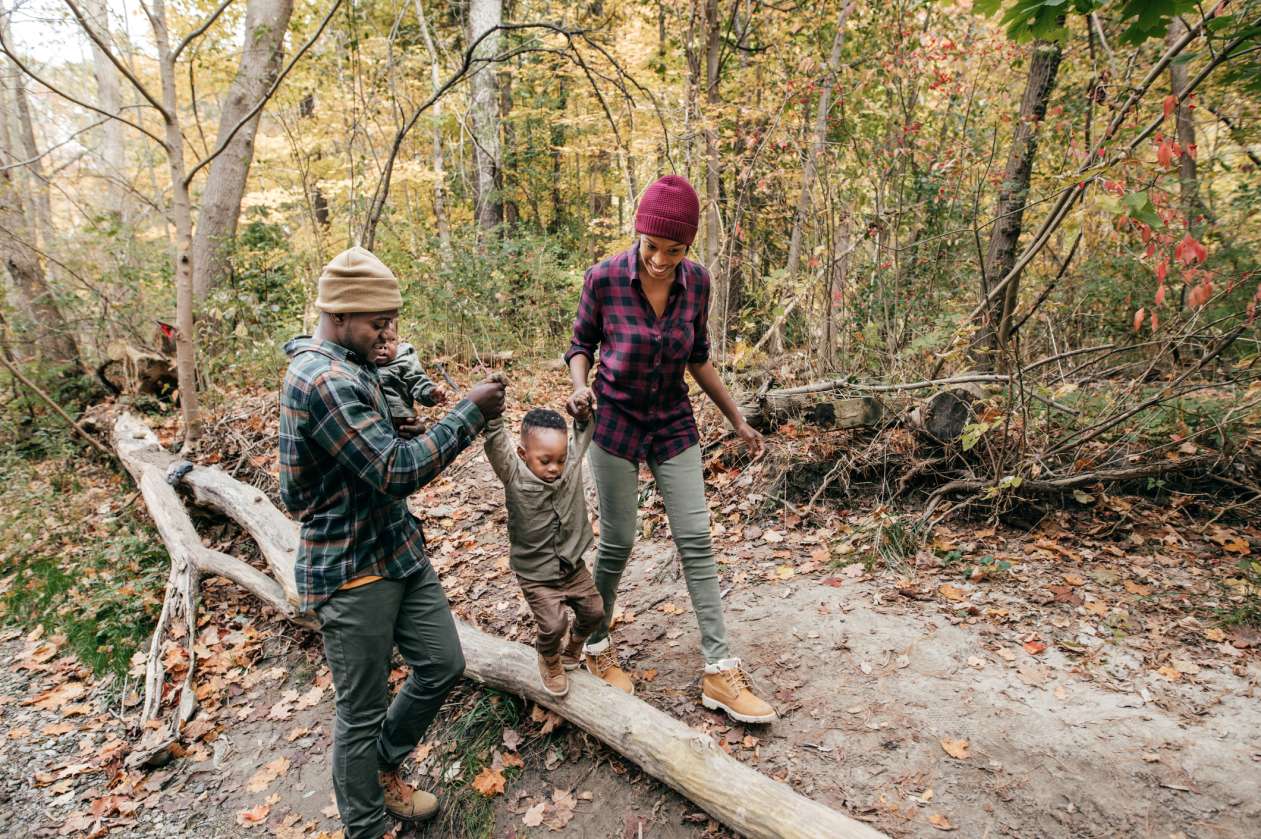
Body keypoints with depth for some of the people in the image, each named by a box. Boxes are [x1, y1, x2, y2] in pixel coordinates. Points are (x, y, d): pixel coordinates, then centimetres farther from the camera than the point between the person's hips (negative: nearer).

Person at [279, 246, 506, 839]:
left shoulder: (346, 366, 9)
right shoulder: (324, 381, -24)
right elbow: (396, 471, -28)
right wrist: (471, 412, -21)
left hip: (399, 551, 10)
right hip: (352, 572, -9)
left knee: (443, 663, 16)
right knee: (363, 712, 7)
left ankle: (382, 770, 39)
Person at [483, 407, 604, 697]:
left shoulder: (572, 462, -11)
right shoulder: (513, 474, -21)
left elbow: (584, 430, -9)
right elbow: (495, 437, -34)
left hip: (573, 566, 4)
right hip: (536, 575, -4)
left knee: (594, 610, 12)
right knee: (553, 625, -9)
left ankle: (572, 650, 46)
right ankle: (549, 662, 28)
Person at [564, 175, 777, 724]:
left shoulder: (696, 282, -7)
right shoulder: (605, 279, -16)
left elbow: (698, 357, 7)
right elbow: (581, 345, -1)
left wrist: (736, 419, 8)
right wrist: (580, 386, -22)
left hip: (673, 423, 3)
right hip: (616, 422, -3)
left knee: (696, 542, 1)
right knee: (617, 543, 3)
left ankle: (719, 672, 10)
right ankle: (596, 644, 29)